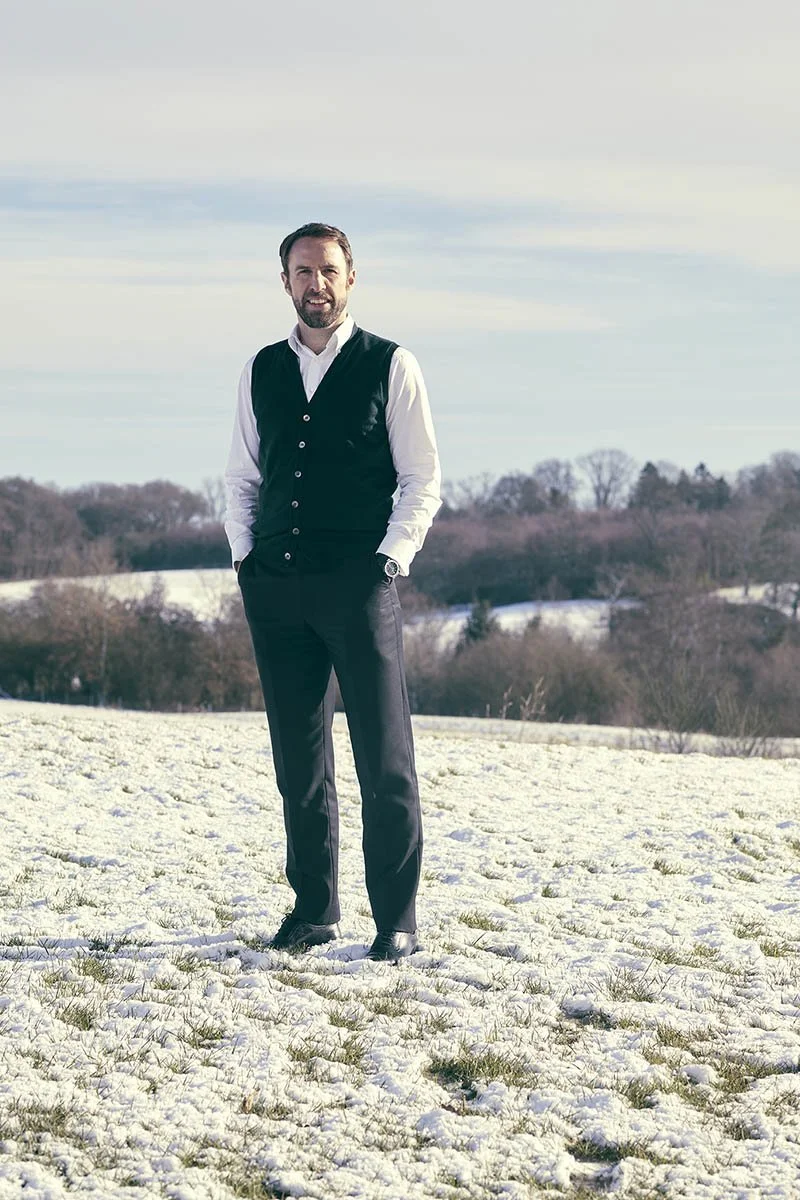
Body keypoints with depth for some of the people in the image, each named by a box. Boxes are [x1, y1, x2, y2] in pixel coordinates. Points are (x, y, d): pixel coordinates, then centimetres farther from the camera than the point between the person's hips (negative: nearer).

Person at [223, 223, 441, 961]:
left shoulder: (390, 366, 2)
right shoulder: (262, 371, 13)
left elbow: (422, 480, 1)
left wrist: (388, 561, -9)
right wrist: (245, 554, 6)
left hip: (359, 585, -4)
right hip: (277, 588, 4)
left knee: (384, 760, -5)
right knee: (298, 760, 7)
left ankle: (397, 921, 0)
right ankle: (313, 910, 16)